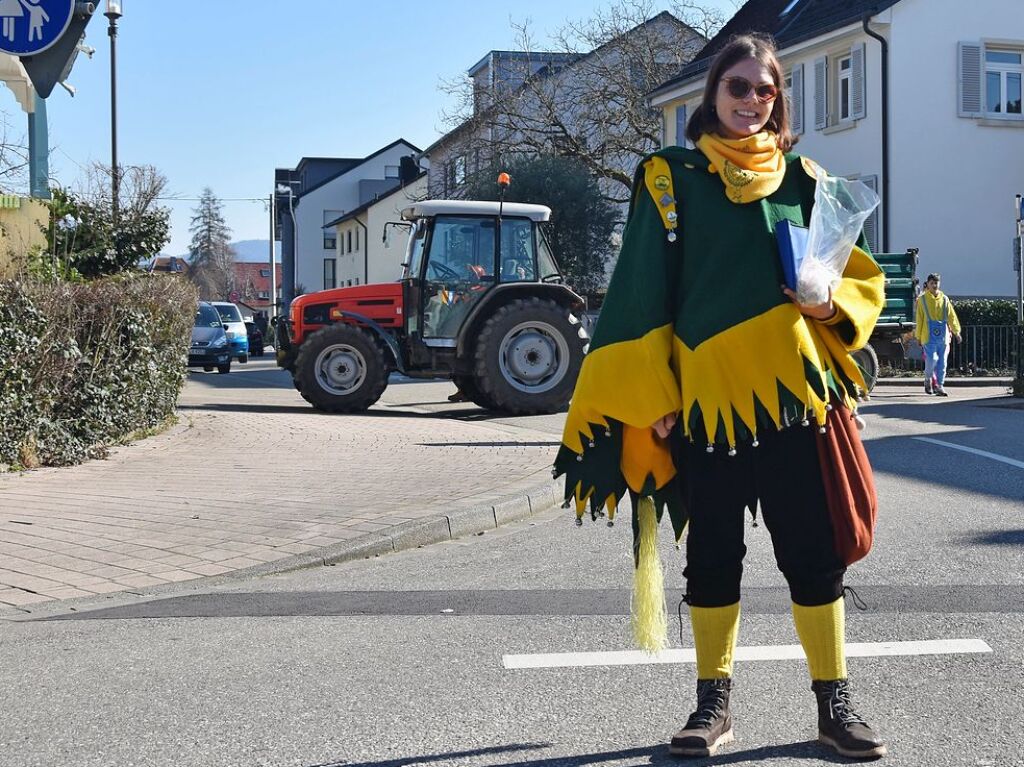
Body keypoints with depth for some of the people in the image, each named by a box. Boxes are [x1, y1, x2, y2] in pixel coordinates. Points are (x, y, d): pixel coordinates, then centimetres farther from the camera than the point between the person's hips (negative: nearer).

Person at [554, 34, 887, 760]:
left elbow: (860, 273, 15)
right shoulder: (671, 177, 2)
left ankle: (835, 701, 15)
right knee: (712, 555, 9)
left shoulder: (800, 178, 9)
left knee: (813, 551, 4)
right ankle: (714, 701, 20)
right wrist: (651, 396, -7)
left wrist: (832, 303, -8)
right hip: (705, 397, -1)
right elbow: (642, 293, -1)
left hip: (791, 393, 2)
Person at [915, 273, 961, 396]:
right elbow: (919, 319, 5)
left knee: (942, 362, 2)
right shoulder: (922, 299, 3)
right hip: (929, 335, -3)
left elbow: (951, 316, 7)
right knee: (932, 359, -13)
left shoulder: (944, 299, 10)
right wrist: (918, 336, 5)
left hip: (943, 335, 3)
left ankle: (940, 386, 10)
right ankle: (928, 379, 13)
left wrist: (956, 331, -3)